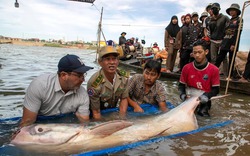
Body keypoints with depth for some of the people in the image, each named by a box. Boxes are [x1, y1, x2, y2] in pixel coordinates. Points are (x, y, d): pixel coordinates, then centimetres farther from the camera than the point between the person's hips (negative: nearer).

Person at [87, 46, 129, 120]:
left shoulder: (124, 77, -12)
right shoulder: (94, 83, -26)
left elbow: (124, 99, -1)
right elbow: (96, 112, -17)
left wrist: (122, 119, -10)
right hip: (101, 114, -3)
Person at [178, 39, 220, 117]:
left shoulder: (214, 70, -10)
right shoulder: (186, 68, -7)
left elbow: (216, 89, -5)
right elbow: (181, 85, 3)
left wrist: (207, 96, -24)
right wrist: (182, 94, -17)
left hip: (204, 101, 0)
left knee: (203, 114, -20)